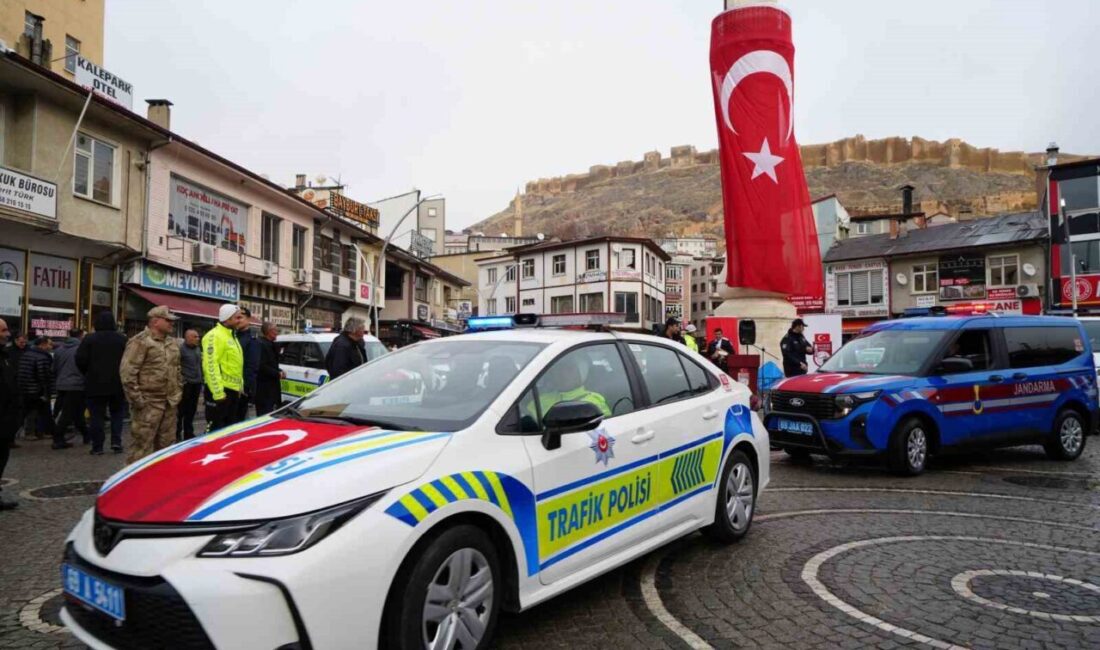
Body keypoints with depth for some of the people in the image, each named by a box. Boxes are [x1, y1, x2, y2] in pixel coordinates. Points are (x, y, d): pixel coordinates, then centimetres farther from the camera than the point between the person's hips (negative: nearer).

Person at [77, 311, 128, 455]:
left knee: (96, 416, 5)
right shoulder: (122, 339, -3)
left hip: (95, 384, -1)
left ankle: (97, 447, 6)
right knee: (117, 413, 13)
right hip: (117, 384, 1)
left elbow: (80, 360, -6)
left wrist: (88, 374, 10)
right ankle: (116, 441, 2)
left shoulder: (89, 339, -5)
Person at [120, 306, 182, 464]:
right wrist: (136, 398, -18)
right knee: (142, 444, -5)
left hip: (169, 403, 8)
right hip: (148, 403, -8)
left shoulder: (172, 344, 16)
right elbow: (127, 373, -16)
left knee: (166, 443, 14)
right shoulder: (140, 342, -11)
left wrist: (178, 392, 17)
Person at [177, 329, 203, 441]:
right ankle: (177, 434, 8)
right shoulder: (181, 348, -11)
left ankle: (188, 434, 21)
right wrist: (182, 379, -16)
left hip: (196, 384, 7)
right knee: (181, 411, -1)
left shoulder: (197, 349, 14)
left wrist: (200, 381, 18)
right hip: (185, 384, -7)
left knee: (191, 411, 13)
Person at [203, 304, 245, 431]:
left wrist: (239, 386, 21)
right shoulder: (214, 336, -13)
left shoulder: (232, 336, 18)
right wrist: (218, 391, -23)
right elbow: (210, 365, -20)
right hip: (221, 390, -10)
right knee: (217, 428, -6)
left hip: (233, 389, 10)